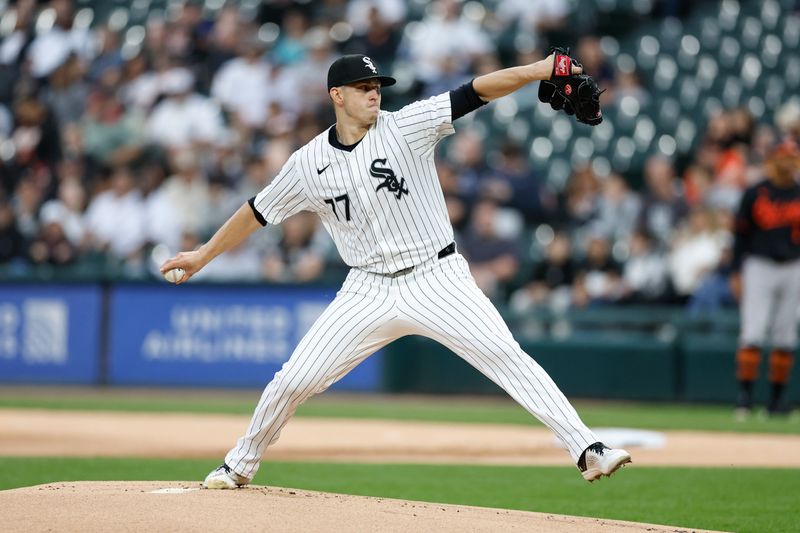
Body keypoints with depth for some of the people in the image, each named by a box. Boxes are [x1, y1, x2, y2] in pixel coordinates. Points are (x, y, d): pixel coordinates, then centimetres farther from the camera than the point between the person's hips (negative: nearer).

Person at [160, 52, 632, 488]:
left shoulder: (407, 127, -7)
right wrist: (203, 255, 21)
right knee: (292, 380, 1)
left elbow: (476, 93, -19)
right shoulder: (309, 163, 1)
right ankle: (240, 466, 24)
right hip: (370, 291, 3)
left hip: (438, 280, -2)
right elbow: (258, 212, 15)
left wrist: (541, 69, -31)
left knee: (507, 356, -20)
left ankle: (587, 450, -21)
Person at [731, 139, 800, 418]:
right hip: (759, 267, -3)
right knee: (752, 334, -11)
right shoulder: (755, 194, 0)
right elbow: (741, 234, 2)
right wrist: (737, 273, -4)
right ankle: (745, 395, -8)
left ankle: (777, 400, 11)